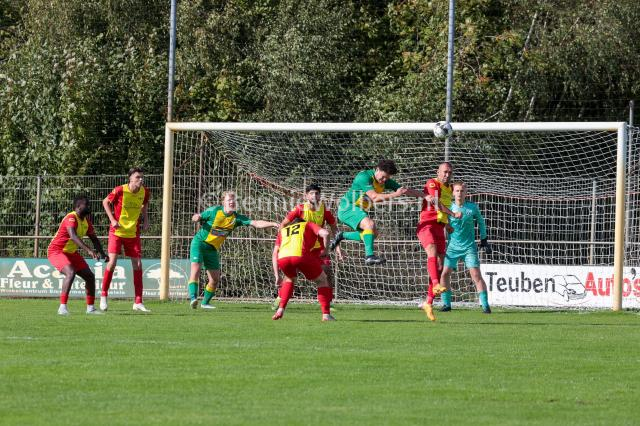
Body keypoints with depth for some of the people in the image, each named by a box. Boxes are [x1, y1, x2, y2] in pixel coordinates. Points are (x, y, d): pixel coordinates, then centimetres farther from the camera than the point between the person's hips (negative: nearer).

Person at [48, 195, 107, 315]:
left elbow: (94, 239, 15)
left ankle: (90, 308, 19)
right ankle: (62, 307, -31)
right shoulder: (71, 218, -25)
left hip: (71, 252, 9)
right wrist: (88, 250, -51)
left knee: (90, 276, 6)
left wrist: (102, 253, -1)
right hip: (56, 251, -9)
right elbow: (73, 236, -41)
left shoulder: (86, 221, 5)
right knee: (70, 273, -31)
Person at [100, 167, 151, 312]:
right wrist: (112, 219, -11)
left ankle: (138, 302, 5)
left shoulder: (145, 192, -4)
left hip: (133, 233, 4)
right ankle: (104, 295, 6)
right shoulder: (120, 191, -17)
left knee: (137, 265, 0)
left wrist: (146, 220, 4)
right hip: (117, 231, -4)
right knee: (112, 262, -13)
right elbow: (106, 202, -1)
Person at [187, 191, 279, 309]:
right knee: (195, 269, -24)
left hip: (213, 249, 5)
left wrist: (273, 224, -22)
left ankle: (205, 303, 22)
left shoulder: (236, 218, -4)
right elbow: (197, 217, -1)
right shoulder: (214, 211, -11)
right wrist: (196, 218, -26)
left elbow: (256, 224, -10)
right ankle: (193, 298, -33)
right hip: (200, 243, -5)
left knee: (215, 279, 3)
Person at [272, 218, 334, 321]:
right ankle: (326, 314, 11)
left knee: (290, 279, 36)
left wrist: (277, 276, 30)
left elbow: (275, 254, 30)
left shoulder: (283, 231, 39)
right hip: (301, 255, -3)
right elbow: (325, 233, 11)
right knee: (322, 280, 20)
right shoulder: (308, 225, 31)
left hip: (282, 258, 3)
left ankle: (280, 310, 24)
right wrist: (325, 251, 25)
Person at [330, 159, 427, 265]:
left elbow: (407, 190, 6)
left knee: (372, 234, 14)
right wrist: (395, 194, -35)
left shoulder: (386, 182, 2)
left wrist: (425, 196, -2)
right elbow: (375, 197, -32)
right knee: (370, 224, -29)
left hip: (359, 210, 9)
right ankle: (369, 256, -31)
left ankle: (342, 236, 27)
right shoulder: (364, 177, -22)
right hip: (348, 207, -9)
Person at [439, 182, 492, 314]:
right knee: (445, 273, -7)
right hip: (453, 247, 2)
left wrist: (484, 240, 11)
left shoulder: (472, 207, -2)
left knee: (476, 274, -10)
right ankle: (447, 304, 5)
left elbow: (481, 222, 12)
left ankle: (485, 305, -8)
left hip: (469, 247, -2)